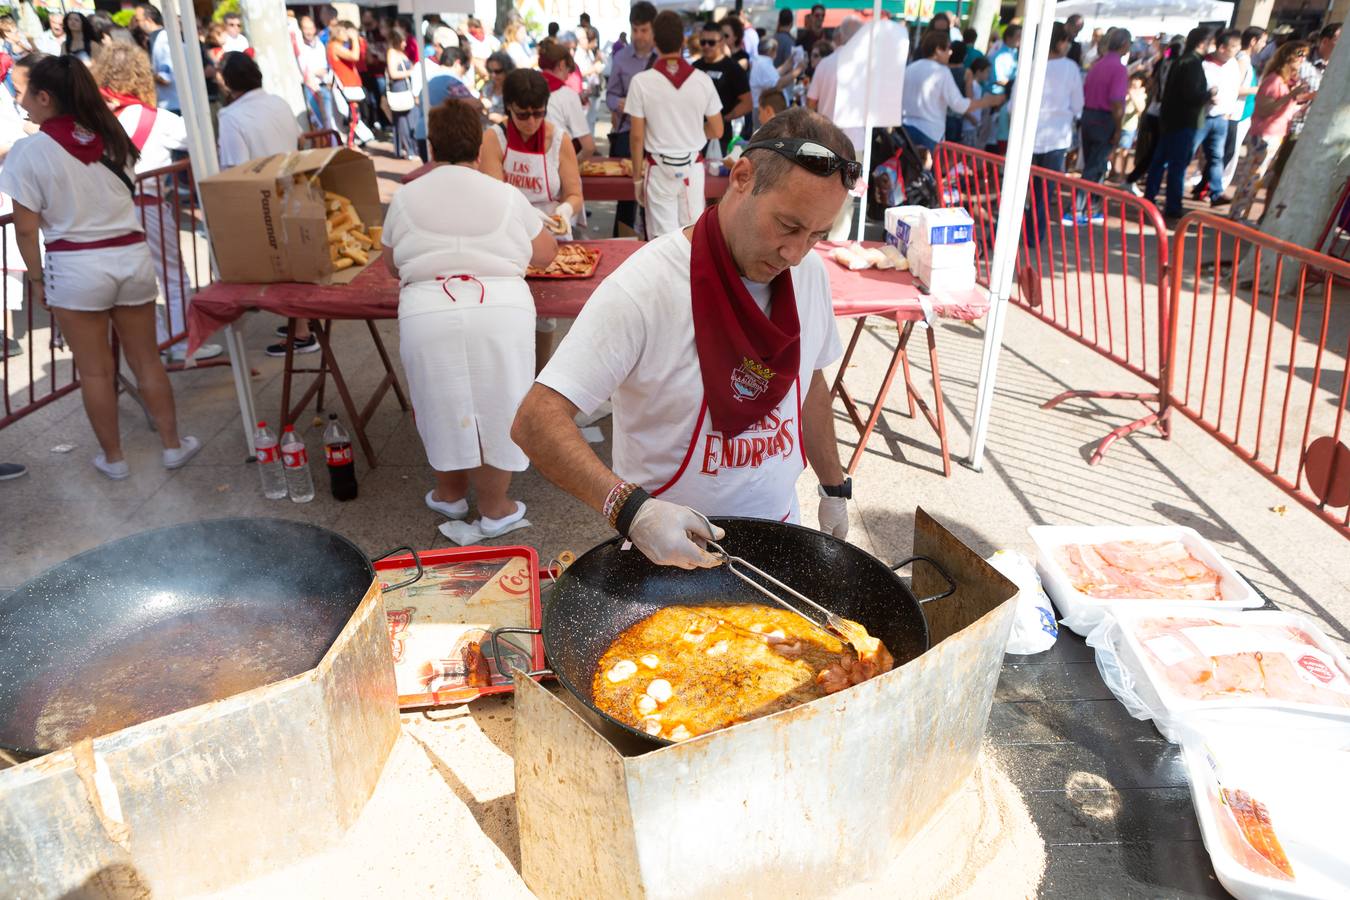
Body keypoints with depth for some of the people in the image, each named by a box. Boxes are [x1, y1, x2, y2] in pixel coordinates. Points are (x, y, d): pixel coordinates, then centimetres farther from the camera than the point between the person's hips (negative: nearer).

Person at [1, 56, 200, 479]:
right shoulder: (111, 137, 4)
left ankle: (113, 457, 20)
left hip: (76, 266, -4)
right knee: (146, 360, 14)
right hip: (132, 256, 4)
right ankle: (173, 445, 23)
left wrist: (35, 278, 4)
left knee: (95, 370, 9)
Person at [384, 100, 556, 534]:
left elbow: (392, 267, 22)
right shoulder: (506, 195, 8)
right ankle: (495, 507, 25)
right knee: (495, 409, 12)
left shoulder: (405, 197, 10)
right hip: (500, 315, -1)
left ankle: (450, 491, 37)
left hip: (427, 316, 1)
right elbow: (546, 253, 18)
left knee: (445, 405, 19)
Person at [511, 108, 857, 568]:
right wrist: (631, 509, -41)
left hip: (777, 532, 6)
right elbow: (535, 422, -29)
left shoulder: (809, 272, -5)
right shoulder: (645, 286, -25)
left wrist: (835, 488, 16)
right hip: (665, 545, -5)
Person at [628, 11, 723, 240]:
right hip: (693, 167, 2)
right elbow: (717, 131, 4)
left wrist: (637, 177, 4)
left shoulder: (641, 81, -10)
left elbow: (637, 137, -7)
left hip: (659, 169, -2)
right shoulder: (702, 80, -4)